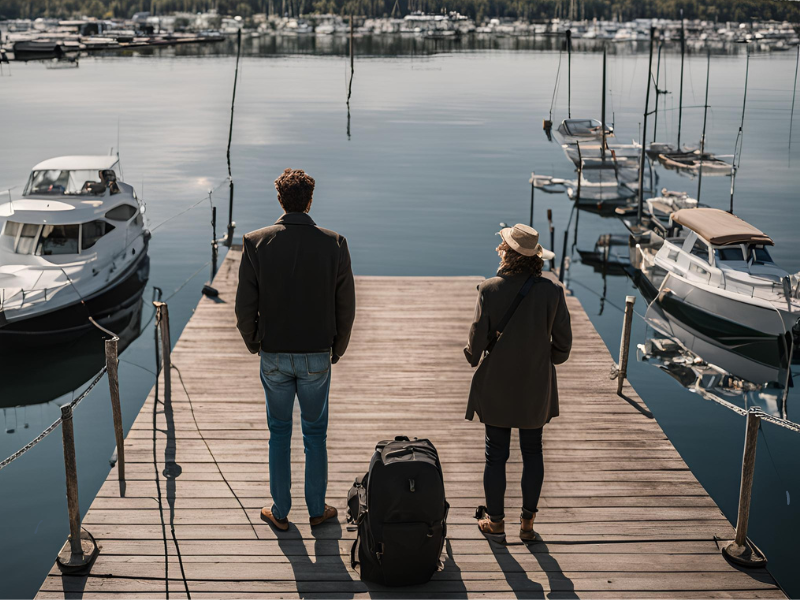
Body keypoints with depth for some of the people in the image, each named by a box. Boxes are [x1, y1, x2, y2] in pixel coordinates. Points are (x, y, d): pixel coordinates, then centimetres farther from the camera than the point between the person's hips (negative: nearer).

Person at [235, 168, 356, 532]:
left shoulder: (256, 243, -9)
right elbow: (346, 307, -3)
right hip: (317, 357, 0)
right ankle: (317, 510, 25)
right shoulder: (334, 244, -9)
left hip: (274, 356, 0)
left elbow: (245, 307, -6)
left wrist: (254, 344, 12)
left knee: (279, 434, 15)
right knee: (315, 434, 15)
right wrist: (336, 349, 12)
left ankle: (280, 512, 24)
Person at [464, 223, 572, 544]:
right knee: (533, 452, 15)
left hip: (496, 387, -2)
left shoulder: (490, 289, -15)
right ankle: (528, 522, 22)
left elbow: (478, 338, -11)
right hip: (536, 387, 2)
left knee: (496, 454, 9)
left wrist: (472, 355, 11)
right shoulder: (551, 291, -9)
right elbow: (563, 342, -4)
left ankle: (495, 523, 21)